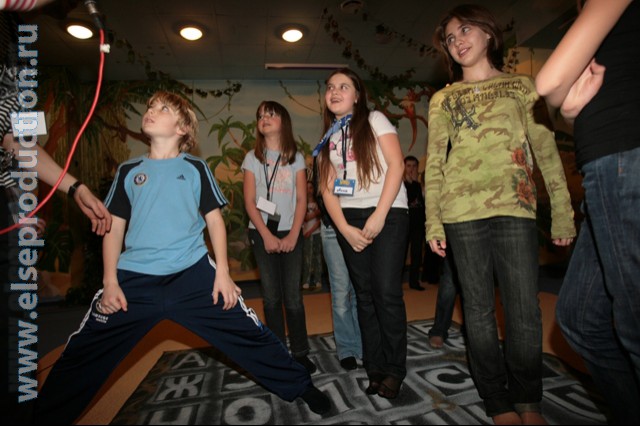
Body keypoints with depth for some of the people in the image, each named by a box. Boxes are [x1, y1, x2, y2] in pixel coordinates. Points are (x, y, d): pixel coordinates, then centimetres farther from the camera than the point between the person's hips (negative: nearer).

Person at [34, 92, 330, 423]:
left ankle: (300, 387, 18)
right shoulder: (128, 170, 11)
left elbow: (215, 220, 4)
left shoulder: (196, 168, 6)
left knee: (248, 335, 0)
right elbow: (114, 227, 11)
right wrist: (110, 281, 2)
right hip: (134, 279, 3)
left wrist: (222, 273, -5)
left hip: (193, 275, -2)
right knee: (82, 354, 5)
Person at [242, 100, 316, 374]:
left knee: (293, 297, -1)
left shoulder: (295, 157, 7)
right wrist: (267, 236, -9)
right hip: (262, 234, 0)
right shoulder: (253, 157, 6)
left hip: (290, 233, 0)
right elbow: (250, 202, 0)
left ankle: (300, 353, 13)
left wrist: (292, 236, -8)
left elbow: (301, 200, 2)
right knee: (271, 297, 3)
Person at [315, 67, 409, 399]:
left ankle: (394, 369, 11)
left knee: (386, 292, -8)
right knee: (364, 294, 6)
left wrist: (379, 215, -15)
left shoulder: (374, 120, 5)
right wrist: (345, 228, -6)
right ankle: (375, 368, 19)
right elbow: (327, 188, 8)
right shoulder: (328, 138, 16)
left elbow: (396, 164, -6)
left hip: (386, 213, -3)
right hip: (349, 219, 4)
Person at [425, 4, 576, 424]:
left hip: (516, 206, 0)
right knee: (478, 307, 4)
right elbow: (434, 162, 6)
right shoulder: (442, 99, 14)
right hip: (462, 209, 0)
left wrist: (563, 212, 3)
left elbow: (547, 151, 10)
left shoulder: (522, 85, 15)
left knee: (525, 309, 0)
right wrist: (433, 220, -2)